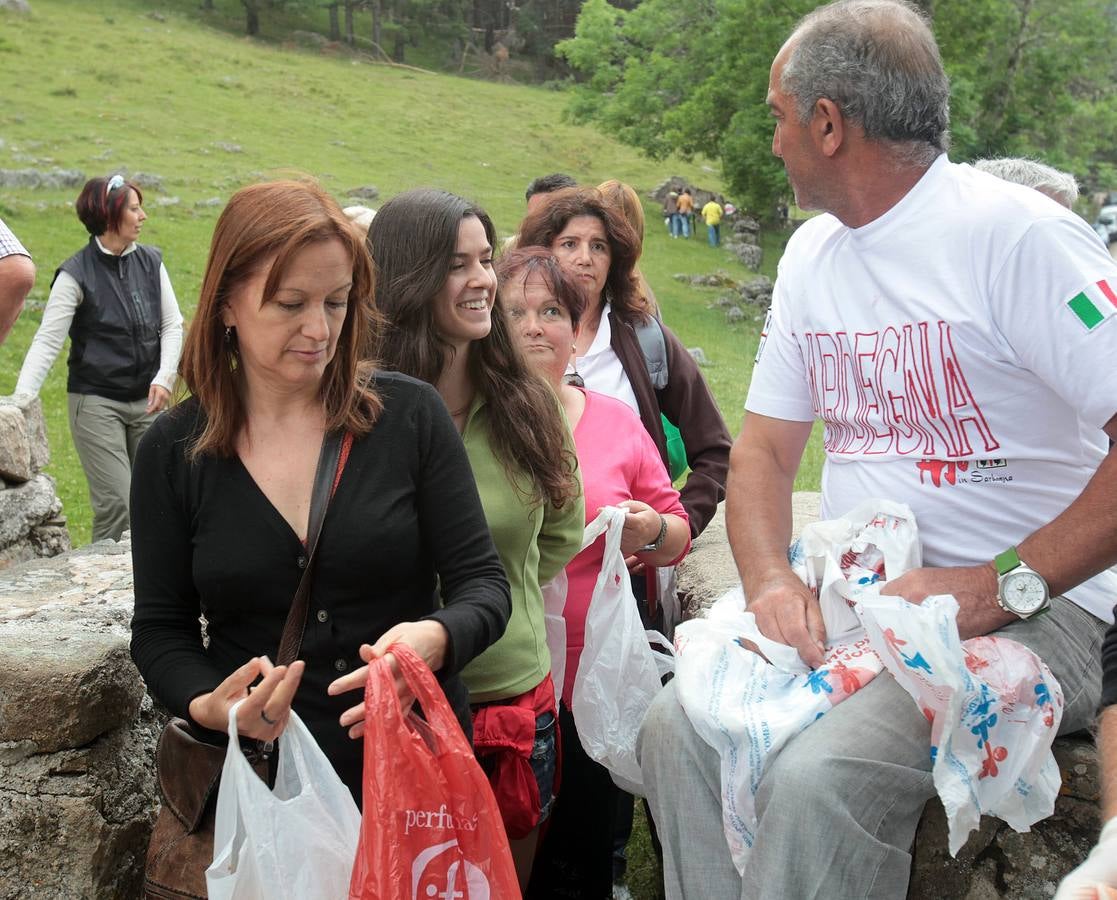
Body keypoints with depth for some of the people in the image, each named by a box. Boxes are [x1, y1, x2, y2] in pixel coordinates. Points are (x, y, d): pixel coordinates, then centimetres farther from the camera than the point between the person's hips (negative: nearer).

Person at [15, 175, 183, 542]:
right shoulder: (76, 274, -8)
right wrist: (21, 399, -22)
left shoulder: (151, 261, 5)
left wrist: (164, 377, -8)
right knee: (116, 504, -9)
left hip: (147, 401, 4)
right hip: (96, 403, -4)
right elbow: (47, 340, -11)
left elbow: (172, 324, 7)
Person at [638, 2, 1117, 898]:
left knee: (818, 777, -28)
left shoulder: (1017, 235, -13)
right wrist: (771, 578, -6)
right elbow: (764, 448, 13)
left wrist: (1002, 586, -23)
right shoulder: (812, 253, 12)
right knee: (678, 725, -14)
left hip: (1026, 612, -6)